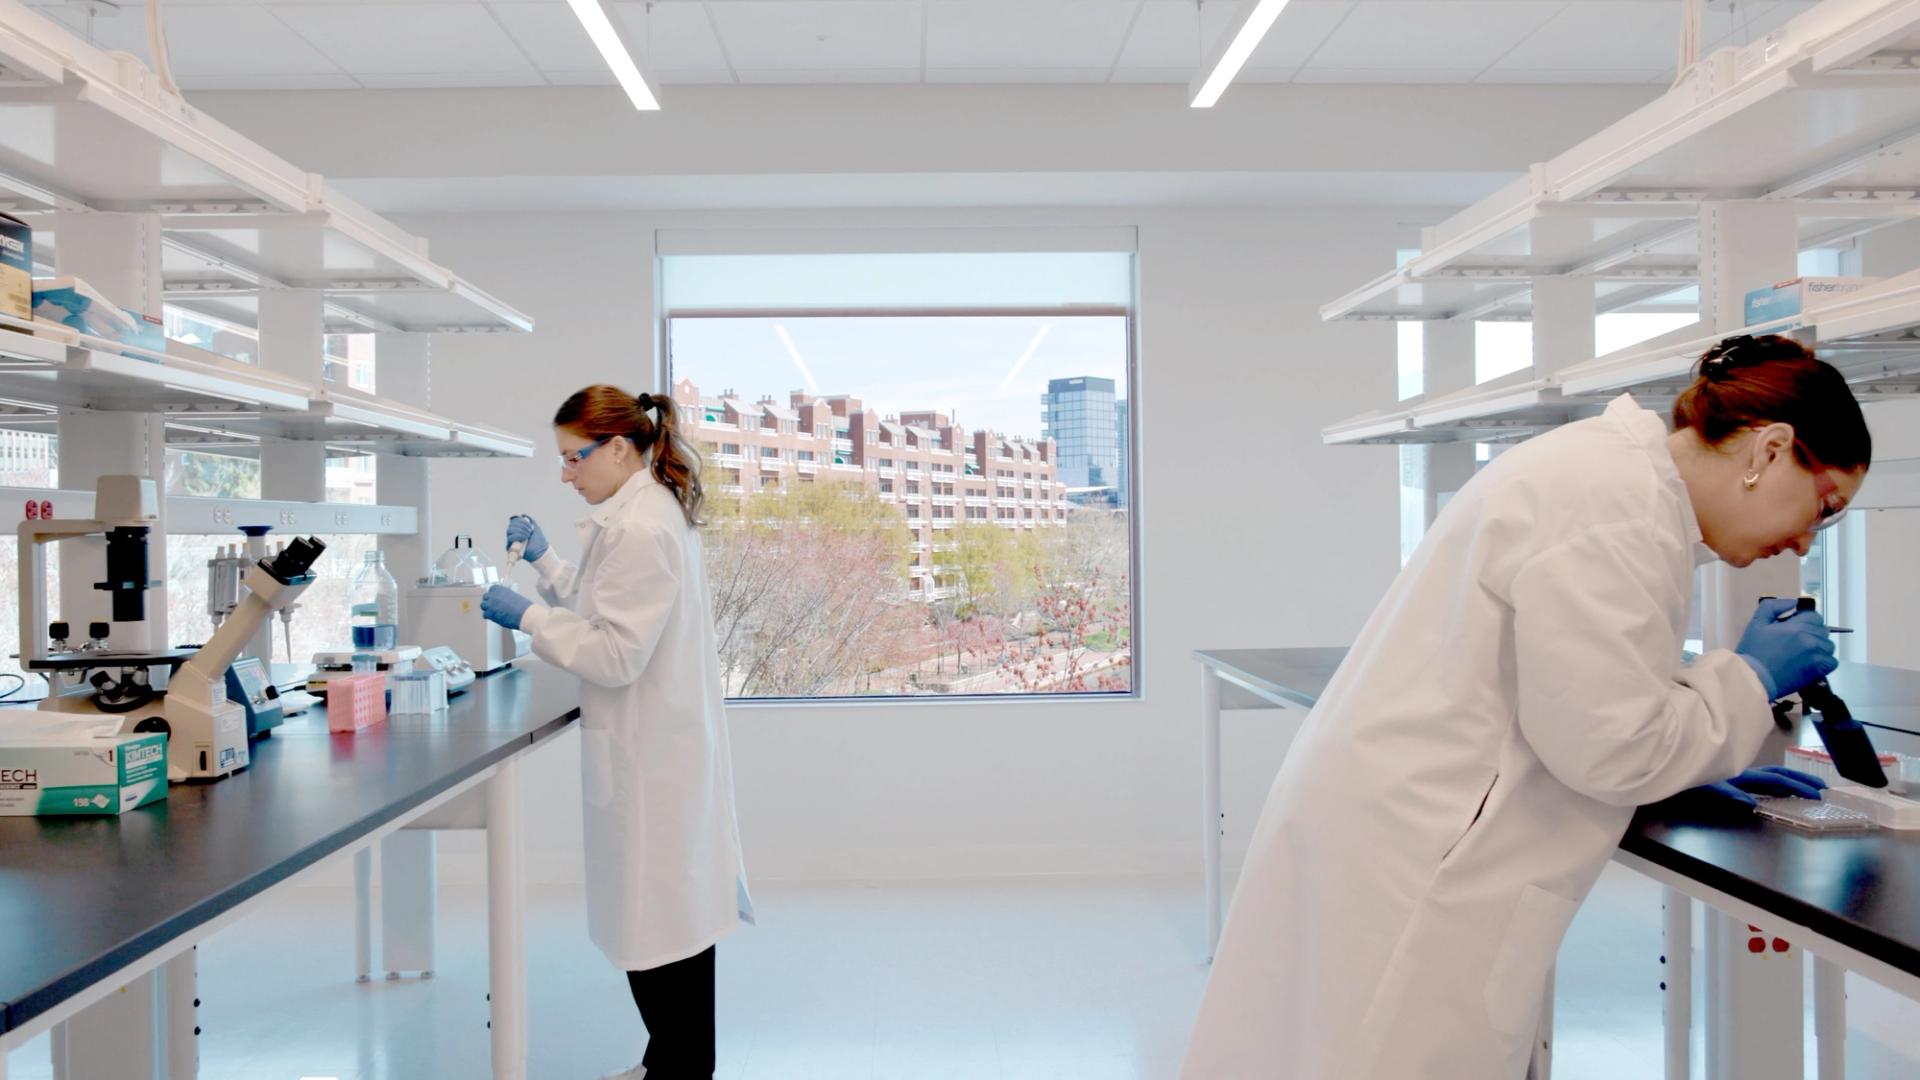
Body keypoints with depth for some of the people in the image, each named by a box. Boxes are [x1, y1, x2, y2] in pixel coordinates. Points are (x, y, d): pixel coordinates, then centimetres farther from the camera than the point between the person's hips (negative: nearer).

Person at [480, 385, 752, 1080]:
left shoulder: (640, 530, -20)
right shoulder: (650, 511, 13)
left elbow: (617, 653, -21)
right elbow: (600, 608, 21)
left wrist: (526, 617, -14)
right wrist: (543, 559, 11)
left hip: (652, 756, -11)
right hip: (662, 745, 11)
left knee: (660, 915, 1)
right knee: (668, 909, 18)